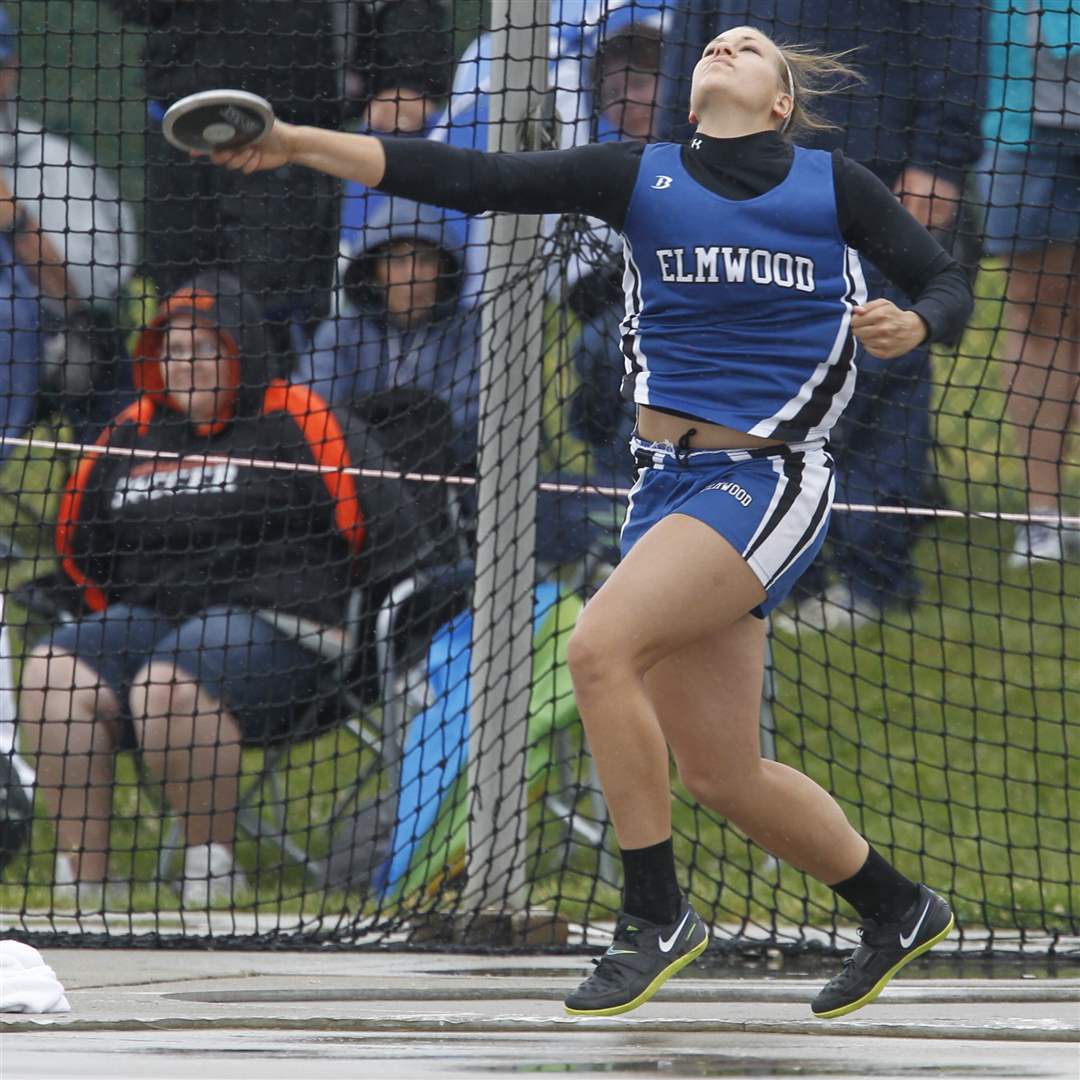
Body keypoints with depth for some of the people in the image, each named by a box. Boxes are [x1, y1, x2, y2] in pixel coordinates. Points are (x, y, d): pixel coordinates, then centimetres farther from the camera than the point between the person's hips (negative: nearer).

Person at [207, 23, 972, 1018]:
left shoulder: (832, 185, 2)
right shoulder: (641, 177, 7)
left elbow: (947, 284, 9)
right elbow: (472, 180, 0)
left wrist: (911, 326, -15)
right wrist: (301, 144, -9)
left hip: (771, 481, -5)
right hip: (669, 482, 5)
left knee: (601, 647, -24)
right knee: (722, 776, 7)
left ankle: (656, 917, -12)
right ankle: (900, 910, 29)